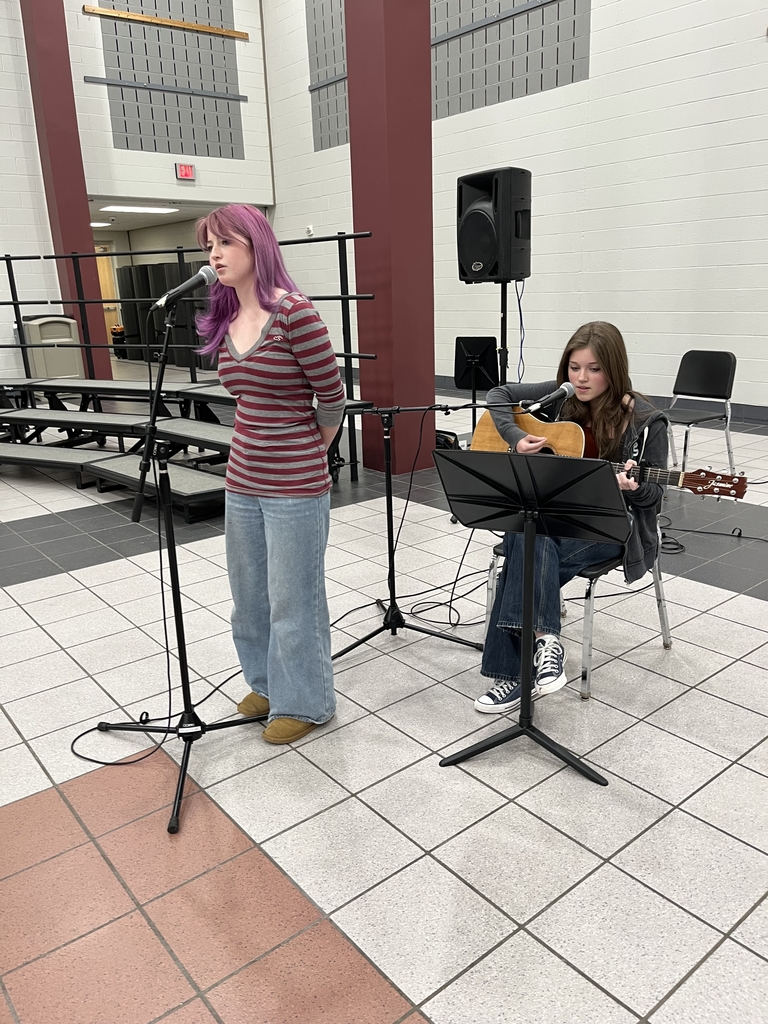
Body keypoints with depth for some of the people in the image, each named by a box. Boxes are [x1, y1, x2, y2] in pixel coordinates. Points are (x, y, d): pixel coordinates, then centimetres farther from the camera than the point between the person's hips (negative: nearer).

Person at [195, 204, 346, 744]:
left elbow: (332, 396, -10)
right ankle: (267, 682, 42)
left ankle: (304, 702, 28)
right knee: (250, 593, 20)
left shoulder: (294, 312, -16)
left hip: (294, 488, -8)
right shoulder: (227, 320, 7)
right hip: (243, 480, 8)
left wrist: (310, 452, 3)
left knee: (294, 598, 7)